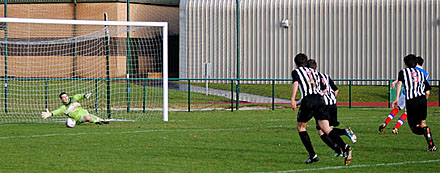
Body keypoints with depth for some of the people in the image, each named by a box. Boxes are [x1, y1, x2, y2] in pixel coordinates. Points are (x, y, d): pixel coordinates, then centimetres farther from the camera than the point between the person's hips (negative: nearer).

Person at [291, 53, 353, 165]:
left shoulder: (296, 72, 13)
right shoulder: (314, 72, 29)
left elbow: (295, 83, -10)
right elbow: (323, 90, 27)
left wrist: (293, 99, -18)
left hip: (308, 100, -4)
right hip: (320, 99, 4)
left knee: (300, 127, 16)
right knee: (326, 129, -4)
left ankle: (312, 155, 9)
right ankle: (345, 147, -28)